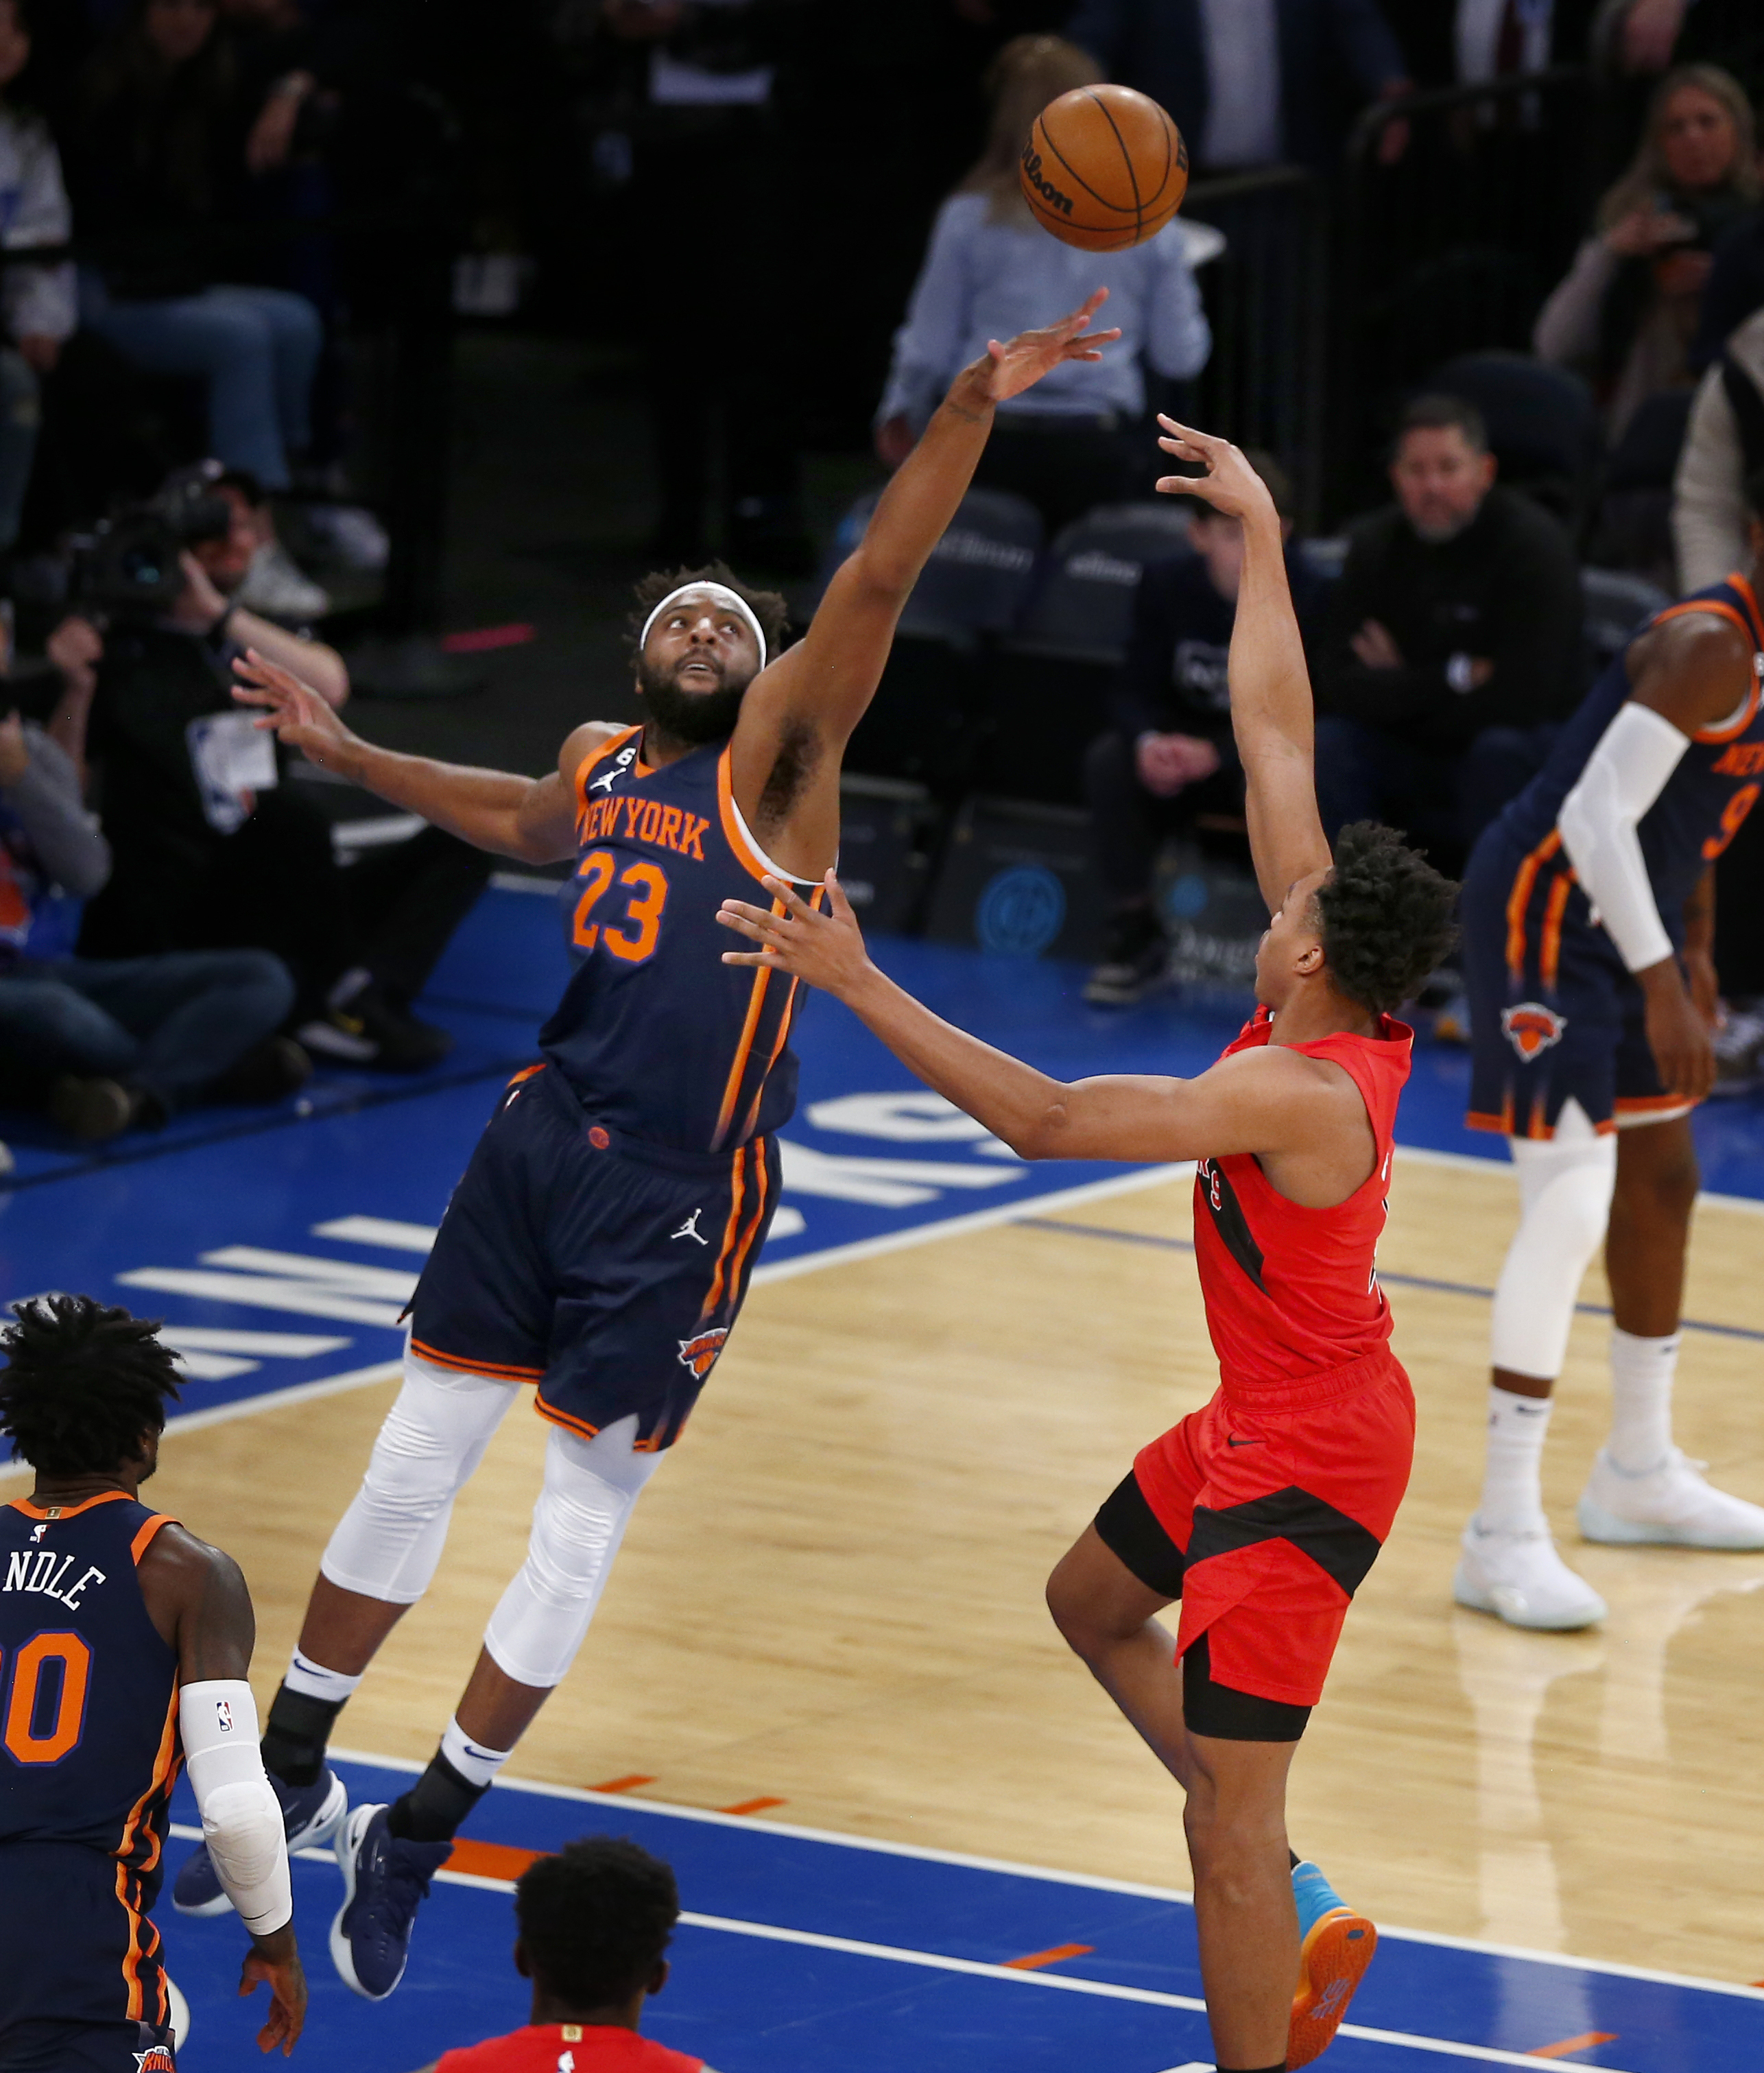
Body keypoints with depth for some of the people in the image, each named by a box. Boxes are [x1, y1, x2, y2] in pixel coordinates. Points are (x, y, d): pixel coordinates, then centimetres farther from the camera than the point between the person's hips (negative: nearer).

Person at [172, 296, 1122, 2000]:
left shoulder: (775, 759, -6)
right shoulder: (596, 763, 10)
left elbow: (877, 579, -20)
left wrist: (969, 413, -32)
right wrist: (340, 751, 37)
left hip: (682, 1196, -5)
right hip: (546, 1138, 5)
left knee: (583, 1523, 2)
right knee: (413, 1462, 10)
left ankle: (417, 1841, 13)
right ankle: (288, 1780, 24)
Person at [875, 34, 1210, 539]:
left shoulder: (970, 218, -4)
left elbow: (928, 346, 4)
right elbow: (1180, 356, 4)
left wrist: (898, 412, 24)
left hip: (990, 440, 0)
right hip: (1099, 446, 0)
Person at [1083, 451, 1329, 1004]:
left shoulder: (1310, 597, -18)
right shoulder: (1165, 585, -7)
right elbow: (1136, 691, -6)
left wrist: (1217, 754, -33)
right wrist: (1148, 741, -30)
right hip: (1185, 742, 3)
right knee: (1109, 762, -26)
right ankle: (1133, 931, -13)